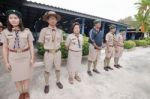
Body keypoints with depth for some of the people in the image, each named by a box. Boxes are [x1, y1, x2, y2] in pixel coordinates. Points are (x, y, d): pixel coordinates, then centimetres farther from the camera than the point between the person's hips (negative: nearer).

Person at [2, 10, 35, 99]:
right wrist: (6, 62, 2)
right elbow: (5, 48, 3)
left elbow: (31, 46, -3)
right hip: (13, 57, 2)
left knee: (26, 76, 12)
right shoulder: (5, 32, 1)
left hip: (26, 56, -1)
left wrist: (32, 58, -6)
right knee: (16, 77, 13)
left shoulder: (27, 31, -5)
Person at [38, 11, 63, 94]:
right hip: (48, 53, -2)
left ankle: (58, 81, 41)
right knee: (47, 70, 12)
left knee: (58, 69, 17)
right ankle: (47, 85, 36)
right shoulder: (44, 30, -10)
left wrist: (56, 47, 7)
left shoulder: (60, 31, -1)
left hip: (57, 52, 3)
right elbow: (42, 42, 0)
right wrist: (48, 47, 6)